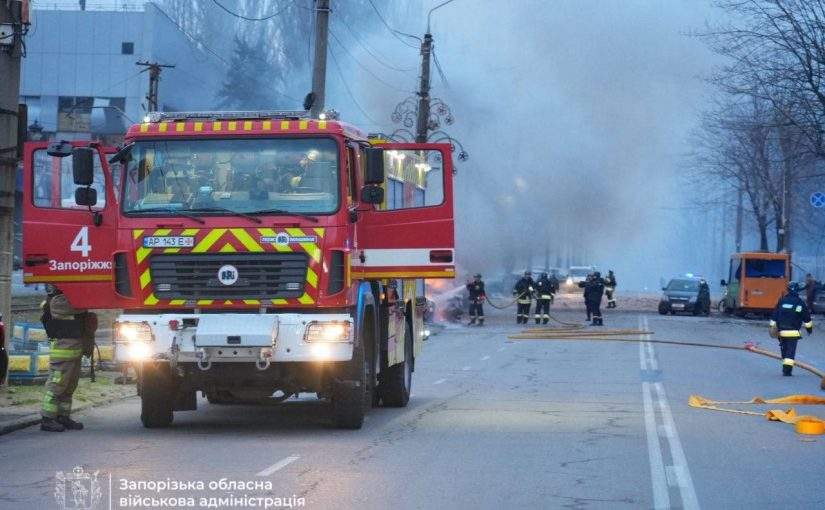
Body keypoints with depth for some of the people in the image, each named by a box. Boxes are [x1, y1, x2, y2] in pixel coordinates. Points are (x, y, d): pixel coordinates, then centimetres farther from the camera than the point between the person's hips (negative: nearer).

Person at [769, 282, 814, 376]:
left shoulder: (781, 301, 3)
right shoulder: (800, 303, -1)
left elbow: (774, 316, 5)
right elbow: (807, 318, 7)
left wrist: (772, 327, 11)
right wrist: (809, 327, 20)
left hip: (781, 332, 2)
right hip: (793, 332, -2)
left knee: (784, 350, 15)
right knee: (791, 351, -3)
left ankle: (785, 368, 22)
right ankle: (787, 369, -14)